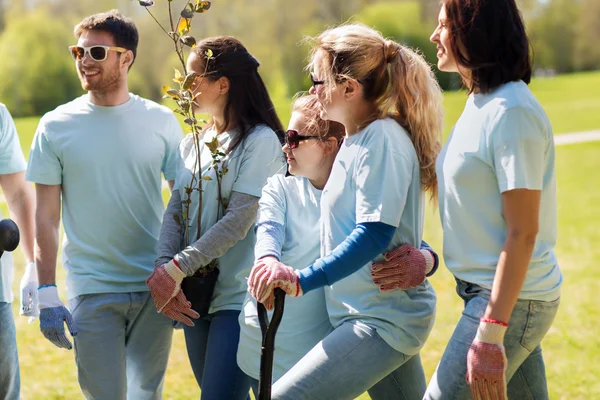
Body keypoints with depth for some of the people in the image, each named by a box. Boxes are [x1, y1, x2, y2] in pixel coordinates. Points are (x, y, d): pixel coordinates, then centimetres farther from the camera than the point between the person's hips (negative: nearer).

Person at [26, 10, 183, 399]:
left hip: (155, 288, 1)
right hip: (91, 291, -1)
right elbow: (47, 217, 1)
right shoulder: (56, 126, 0)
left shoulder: (161, 121, 3)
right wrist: (47, 292, -6)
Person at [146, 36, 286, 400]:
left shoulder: (261, 140, -10)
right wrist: (163, 268, -12)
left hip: (238, 298, -7)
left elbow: (238, 222, -17)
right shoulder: (192, 144, 13)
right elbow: (175, 212, 5)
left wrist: (177, 269, -19)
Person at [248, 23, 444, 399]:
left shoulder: (383, 139, -17)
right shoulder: (356, 140, 12)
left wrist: (302, 279, -28)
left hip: (383, 322, -10)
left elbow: (374, 234, -24)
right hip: (372, 314, 10)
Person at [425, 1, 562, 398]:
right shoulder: (480, 103, 11)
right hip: (488, 292, 9)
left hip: (512, 300, -9)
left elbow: (522, 233, -20)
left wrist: (490, 333, -22)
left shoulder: (512, 113, -18)